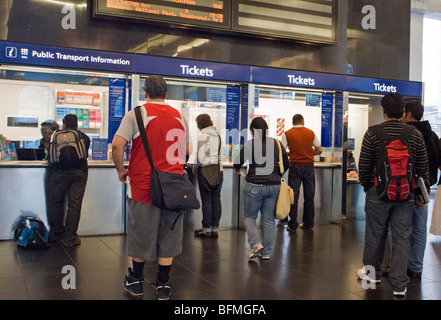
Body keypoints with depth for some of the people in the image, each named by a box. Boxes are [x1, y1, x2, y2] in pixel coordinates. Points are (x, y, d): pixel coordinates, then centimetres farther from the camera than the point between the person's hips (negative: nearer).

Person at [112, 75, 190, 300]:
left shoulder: (136, 114, -4)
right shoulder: (179, 117, 9)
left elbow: (117, 144, -14)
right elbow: (186, 149, 18)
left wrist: (121, 170, -1)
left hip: (143, 185, -3)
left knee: (141, 233, 12)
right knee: (168, 236, 11)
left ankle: (136, 281, 28)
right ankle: (163, 285, 19)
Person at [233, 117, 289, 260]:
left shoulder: (251, 144, -7)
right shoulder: (277, 143, 6)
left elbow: (238, 163, -6)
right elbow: (286, 164, 11)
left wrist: (237, 170, 16)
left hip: (255, 186, -4)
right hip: (274, 186, 4)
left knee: (249, 217, 12)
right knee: (269, 220, 11)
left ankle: (256, 244, -6)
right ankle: (266, 252, 15)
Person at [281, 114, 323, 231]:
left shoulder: (287, 134, 1)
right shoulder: (311, 133, 7)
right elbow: (319, 150, 8)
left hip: (295, 167, -2)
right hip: (309, 166, 2)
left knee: (293, 195, 2)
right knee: (309, 196, 10)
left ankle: (293, 225, 3)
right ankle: (308, 223, 18)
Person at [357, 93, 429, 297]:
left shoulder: (373, 133, -8)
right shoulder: (415, 135, -1)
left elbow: (363, 165, -5)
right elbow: (423, 168, 3)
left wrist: (365, 185, 12)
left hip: (378, 192, -1)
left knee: (375, 235, 13)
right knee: (402, 238, 6)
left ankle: (372, 272, 31)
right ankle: (399, 285, 10)